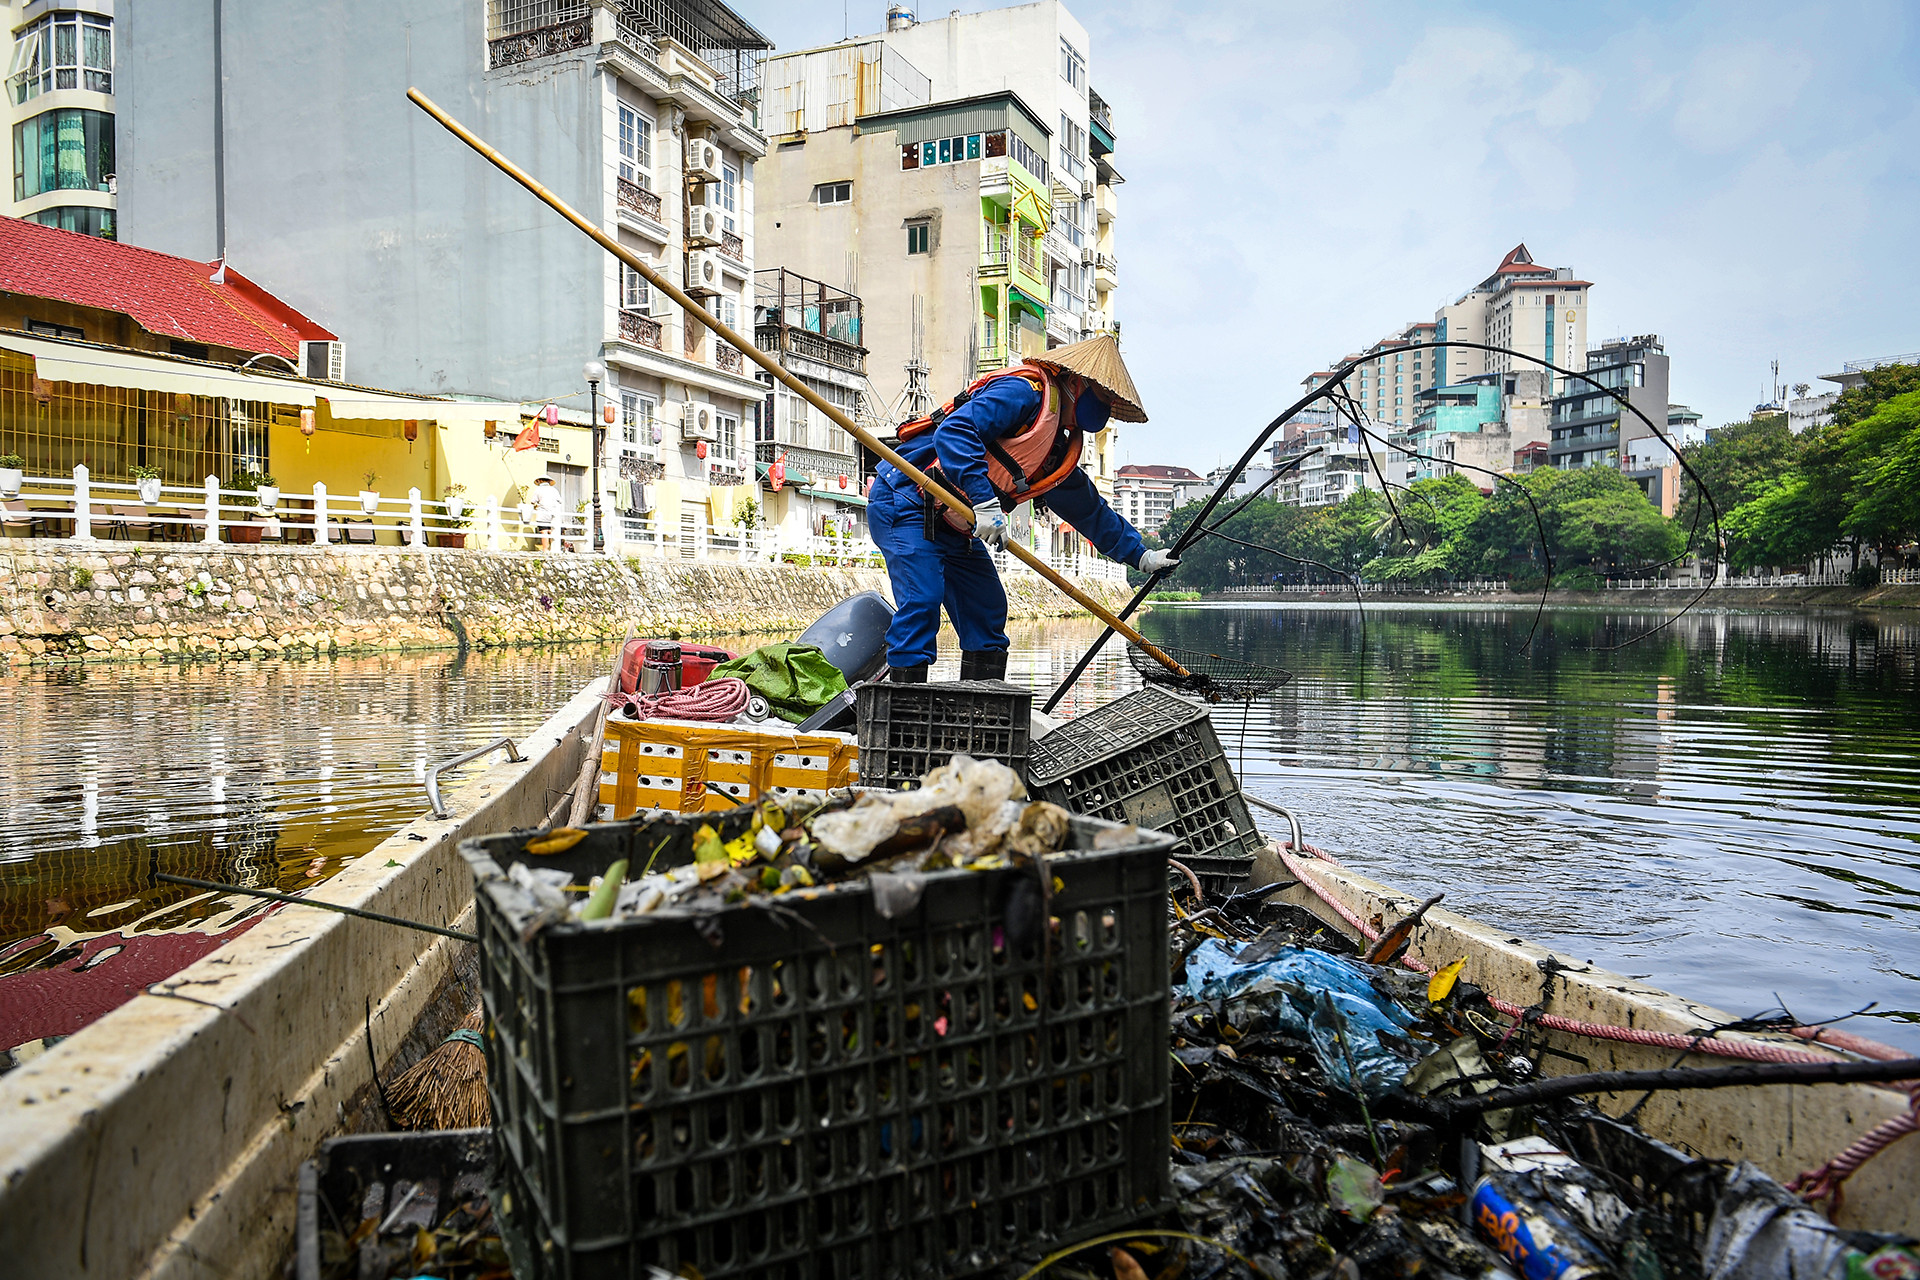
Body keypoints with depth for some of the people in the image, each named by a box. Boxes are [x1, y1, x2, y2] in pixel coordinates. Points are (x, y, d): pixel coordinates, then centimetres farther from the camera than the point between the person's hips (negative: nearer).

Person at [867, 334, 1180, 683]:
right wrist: (983, 500, -34)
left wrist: (1141, 555, 26)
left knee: (988, 611, 7)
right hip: (904, 500, -10)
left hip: (951, 526, 10)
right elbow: (954, 431, -27)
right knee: (921, 602, -19)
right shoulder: (1027, 390, -14)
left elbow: (1089, 509, 26)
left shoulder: (1057, 451, 15)